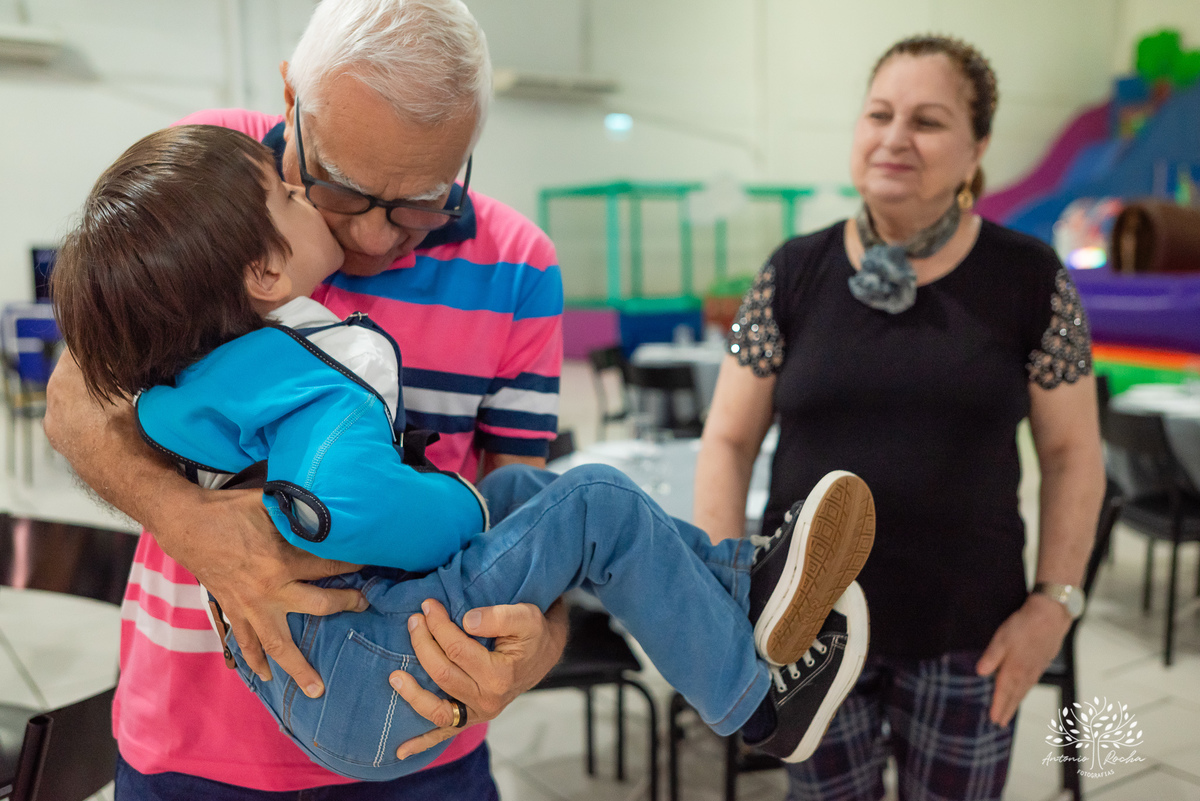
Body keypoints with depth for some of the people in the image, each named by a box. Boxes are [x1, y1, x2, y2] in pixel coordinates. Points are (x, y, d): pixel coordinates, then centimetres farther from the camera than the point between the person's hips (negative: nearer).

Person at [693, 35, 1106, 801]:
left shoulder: (1030, 278, -5)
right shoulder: (794, 273, -4)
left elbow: (1072, 452, 1)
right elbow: (728, 441, -1)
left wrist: (1055, 601, -5)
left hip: (965, 630, 0)